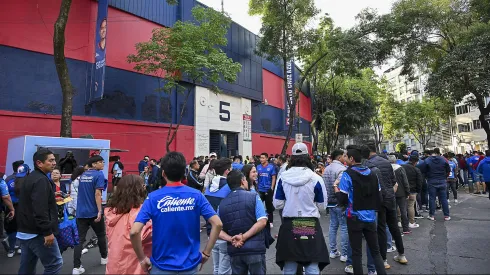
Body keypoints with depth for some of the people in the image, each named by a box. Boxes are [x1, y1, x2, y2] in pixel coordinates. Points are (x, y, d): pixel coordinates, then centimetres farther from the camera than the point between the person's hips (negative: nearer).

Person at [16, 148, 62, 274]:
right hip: (37, 233, -10)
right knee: (55, 264, -4)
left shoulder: (30, 178, 15)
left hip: (25, 231, 10)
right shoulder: (41, 180, -18)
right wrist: (47, 232, -24)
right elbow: (40, 210, -26)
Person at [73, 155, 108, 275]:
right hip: (93, 212, -5)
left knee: (80, 239, 3)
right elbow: (97, 194, -20)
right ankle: (104, 258, 30)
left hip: (81, 212, 5)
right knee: (101, 235, 15)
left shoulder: (83, 174, 11)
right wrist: (99, 211, -21)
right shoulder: (99, 174, -12)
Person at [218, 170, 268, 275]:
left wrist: (231, 239, -9)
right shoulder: (253, 197, -5)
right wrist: (243, 237, -15)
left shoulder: (222, 203, 5)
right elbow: (262, 222, -15)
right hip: (254, 248, -3)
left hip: (234, 250, 4)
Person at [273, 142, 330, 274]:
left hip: (289, 225, 2)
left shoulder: (283, 177, -5)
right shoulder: (316, 178, -9)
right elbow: (322, 206, 1)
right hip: (311, 225, -1)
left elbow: (277, 204, 1)